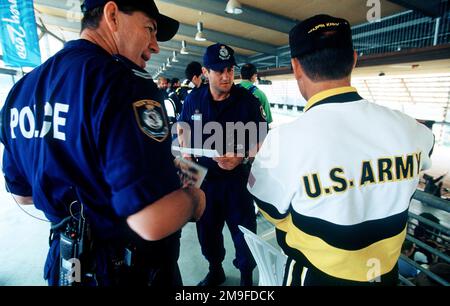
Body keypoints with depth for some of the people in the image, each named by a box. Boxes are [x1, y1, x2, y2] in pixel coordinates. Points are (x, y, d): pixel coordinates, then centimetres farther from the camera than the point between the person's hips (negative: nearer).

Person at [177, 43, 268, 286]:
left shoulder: (247, 100, -10)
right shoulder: (193, 99, -2)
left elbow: (262, 140, -6)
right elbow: (182, 129, 16)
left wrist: (241, 158, -23)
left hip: (237, 178, -3)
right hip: (203, 178, 3)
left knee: (244, 233, 10)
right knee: (207, 230, 19)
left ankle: (246, 276, 37)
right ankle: (215, 270, 46)